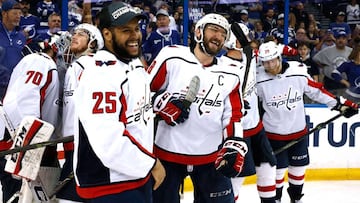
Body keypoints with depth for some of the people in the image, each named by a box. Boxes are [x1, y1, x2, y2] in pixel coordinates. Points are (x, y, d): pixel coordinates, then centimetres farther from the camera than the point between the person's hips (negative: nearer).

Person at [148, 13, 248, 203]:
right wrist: (162, 102, -18)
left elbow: (233, 117, 9)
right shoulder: (171, 57, -5)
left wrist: (234, 148, -2)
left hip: (211, 157, 3)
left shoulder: (230, 75, 7)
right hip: (167, 153, -3)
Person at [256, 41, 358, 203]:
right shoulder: (259, 80, -15)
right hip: (274, 133, -2)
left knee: (299, 167, 14)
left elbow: (317, 91, -2)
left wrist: (341, 104, 0)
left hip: (298, 131, 2)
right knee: (277, 169, 5)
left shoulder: (298, 72, -13)